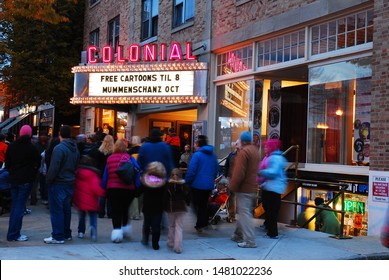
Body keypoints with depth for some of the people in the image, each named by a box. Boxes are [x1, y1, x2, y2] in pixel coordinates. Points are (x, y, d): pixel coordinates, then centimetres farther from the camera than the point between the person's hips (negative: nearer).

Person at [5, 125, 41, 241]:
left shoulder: (11, 146, 3)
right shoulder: (31, 147, -10)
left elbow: (7, 162, 8)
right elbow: (38, 162, -2)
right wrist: (33, 174, 13)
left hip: (14, 179, 5)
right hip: (26, 180, -5)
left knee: (14, 205, 14)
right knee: (20, 206, -3)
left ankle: (12, 233, 18)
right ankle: (14, 234, -3)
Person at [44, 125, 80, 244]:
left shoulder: (59, 148, -17)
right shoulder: (75, 149, 7)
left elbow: (54, 168, -19)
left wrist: (48, 180, -7)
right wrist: (71, 176, 15)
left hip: (58, 183, -7)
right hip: (70, 183, 7)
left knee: (56, 210, -2)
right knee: (66, 209, 15)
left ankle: (58, 236, -1)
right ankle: (67, 234, 22)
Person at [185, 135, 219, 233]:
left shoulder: (197, 155, -13)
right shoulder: (212, 155, 7)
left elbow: (191, 170, -18)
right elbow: (216, 169, 14)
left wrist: (187, 182, -8)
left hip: (198, 184, -6)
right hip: (209, 184, 6)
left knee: (197, 205, 6)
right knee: (204, 204, 18)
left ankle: (201, 224, 2)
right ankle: (203, 223, 20)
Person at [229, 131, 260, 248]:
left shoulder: (243, 152, -16)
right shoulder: (255, 150, 14)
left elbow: (239, 173, -21)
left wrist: (233, 187, -11)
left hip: (244, 188, -9)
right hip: (253, 187, 9)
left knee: (245, 214, -8)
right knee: (244, 212, 18)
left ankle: (250, 241, -9)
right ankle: (239, 235, 30)